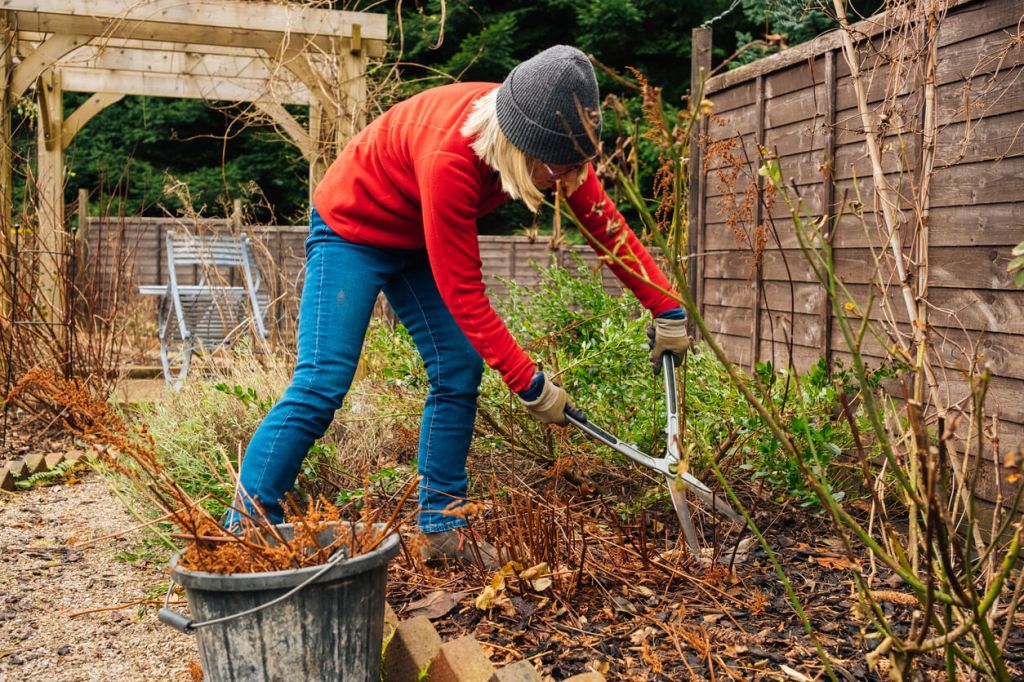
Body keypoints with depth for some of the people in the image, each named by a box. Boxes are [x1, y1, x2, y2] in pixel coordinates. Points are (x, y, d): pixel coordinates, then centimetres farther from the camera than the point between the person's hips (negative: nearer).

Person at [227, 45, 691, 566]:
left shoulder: (549, 137, -19)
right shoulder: (449, 158, -39)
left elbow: (605, 223, -8)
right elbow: (463, 292, -33)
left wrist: (668, 310, -9)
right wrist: (530, 385, -28)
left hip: (418, 240, 7)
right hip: (351, 228, -7)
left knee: (459, 371, -2)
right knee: (321, 384, -15)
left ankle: (441, 528, 7)